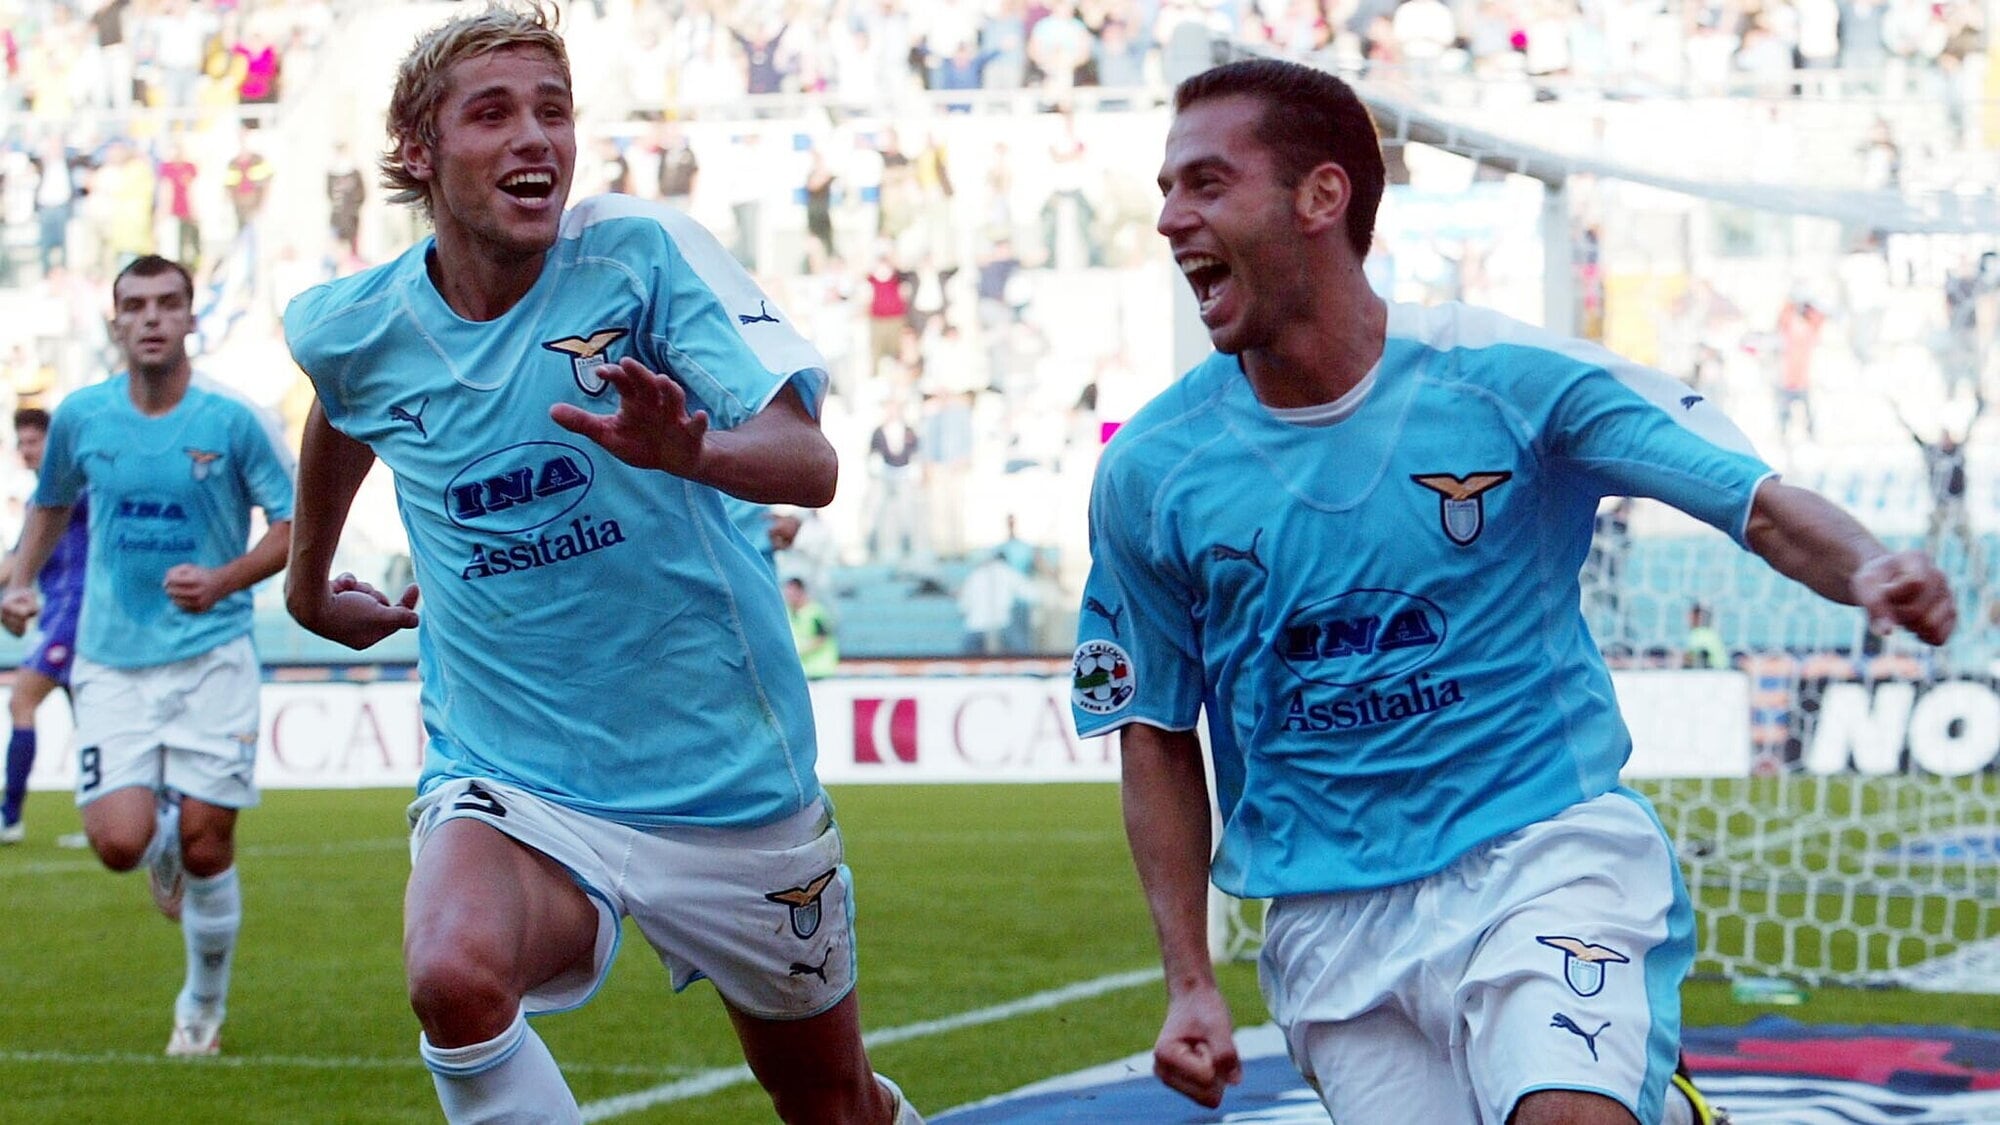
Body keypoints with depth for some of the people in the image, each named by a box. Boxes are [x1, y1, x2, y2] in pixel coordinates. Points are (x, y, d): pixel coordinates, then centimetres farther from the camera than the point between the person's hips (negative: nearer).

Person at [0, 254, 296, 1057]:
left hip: (212, 657, -2)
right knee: (119, 842, -13)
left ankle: (203, 1005, 21)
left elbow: (295, 526, -2)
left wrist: (222, 581, -17)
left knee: (206, 844, -2)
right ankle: (166, 847, 26)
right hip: (112, 662, 2)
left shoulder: (232, 421, -6)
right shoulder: (80, 417, 2)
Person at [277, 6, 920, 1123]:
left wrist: (692, 451, -42)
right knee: (456, 980, -33)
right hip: (509, 780, 1)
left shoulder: (645, 252, -12)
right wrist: (308, 582, 33)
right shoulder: (357, 328, -3)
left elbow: (809, 464, -22)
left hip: (725, 774, -1)